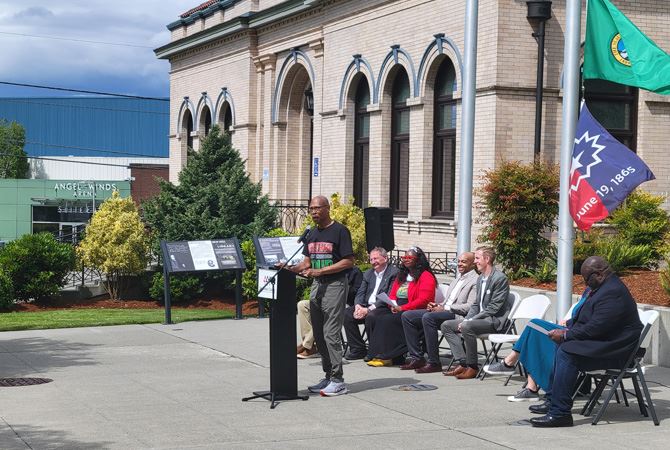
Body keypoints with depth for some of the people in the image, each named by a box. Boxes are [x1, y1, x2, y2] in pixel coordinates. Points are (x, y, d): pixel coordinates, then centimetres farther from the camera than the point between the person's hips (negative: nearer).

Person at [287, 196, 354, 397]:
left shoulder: (339, 231, -8)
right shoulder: (312, 234, 15)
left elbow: (349, 261, -13)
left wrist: (320, 271, -18)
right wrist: (292, 268, -1)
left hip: (335, 284, -8)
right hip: (317, 286, 8)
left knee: (331, 334, -10)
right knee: (319, 335, 9)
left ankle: (338, 380, -7)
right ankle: (328, 376, 17)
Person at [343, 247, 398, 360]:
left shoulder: (394, 273, -5)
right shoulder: (368, 273, 20)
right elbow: (360, 293, 13)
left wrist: (369, 309, -21)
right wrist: (358, 306, -11)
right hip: (365, 307, 7)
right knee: (346, 314, -16)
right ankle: (358, 349, -10)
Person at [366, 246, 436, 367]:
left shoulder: (426, 276, -4)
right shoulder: (401, 275, 23)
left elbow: (423, 300, -15)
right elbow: (392, 295, 22)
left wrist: (402, 308, -18)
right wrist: (392, 305, -2)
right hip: (396, 309, 8)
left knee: (387, 320, -31)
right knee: (372, 318, -17)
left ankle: (386, 356, -26)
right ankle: (377, 353, -22)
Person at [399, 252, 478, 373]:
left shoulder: (475, 281, -6)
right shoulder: (458, 279, 25)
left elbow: (470, 307, -17)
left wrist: (445, 308, -17)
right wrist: (437, 305, 4)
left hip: (457, 316, -10)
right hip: (443, 310, 10)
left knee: (428, 317, -35)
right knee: (407, 316, -1)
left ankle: (434, 363, -28)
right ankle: (417, 358, -3)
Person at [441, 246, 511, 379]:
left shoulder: (500, 278, -15)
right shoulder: (480, 279, 14)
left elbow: (493, 308, -19)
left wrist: (468, 321, -20)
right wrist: (466, 319, -1)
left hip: (495, 320, -10)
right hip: (481, 318, 10)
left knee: (466, 327, -34)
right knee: (446, 325, 1)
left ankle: (472, 367, -21)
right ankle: (463, 363, -7)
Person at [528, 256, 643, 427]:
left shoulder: (613, 293, -20)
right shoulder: (605, 287, 15)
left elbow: (596, 328, -25)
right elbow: (584, 317, 24)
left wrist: (566, 335, -17)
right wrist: (567, 329, 9)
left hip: (612, 349, -12)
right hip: (601, 343, 12)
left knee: (567, 351, -25)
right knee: (560, 346, 10)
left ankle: (560, 412, -27)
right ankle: (552, 400, 12)